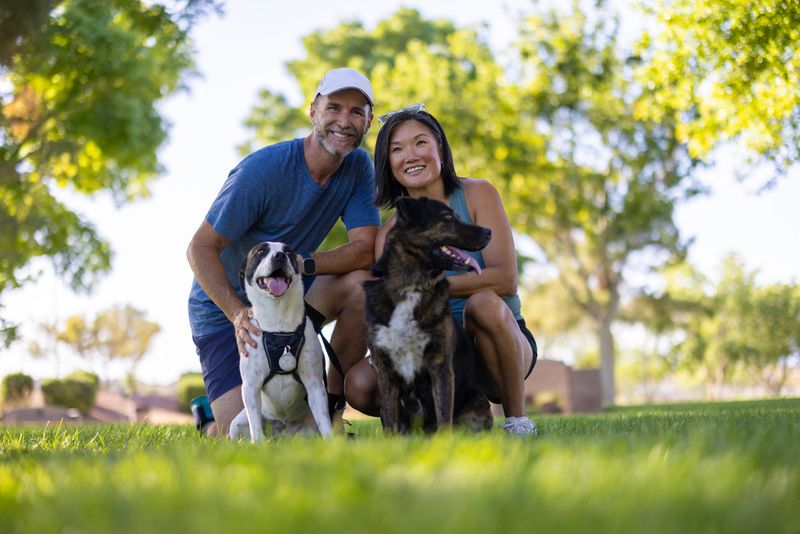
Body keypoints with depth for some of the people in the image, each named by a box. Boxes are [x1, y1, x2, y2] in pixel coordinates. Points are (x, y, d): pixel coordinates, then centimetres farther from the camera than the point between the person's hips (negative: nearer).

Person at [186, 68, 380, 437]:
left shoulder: (358, 167, -7)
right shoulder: (262, 170, -22)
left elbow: (366, 250, -15)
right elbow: (200, 248, -22)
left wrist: (304, 264, -33)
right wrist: (239, 314, -37)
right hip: (225, 307, -5)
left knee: (362, 284, -24)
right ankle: (212, 412, 18)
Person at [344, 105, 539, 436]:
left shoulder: (476, 195, -5)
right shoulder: (390, 232, 4)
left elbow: (505, 279, -18)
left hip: (500, 344, -3)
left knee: (484, 303, -36)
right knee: (359, 384, -23)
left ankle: (518, 421, -18)